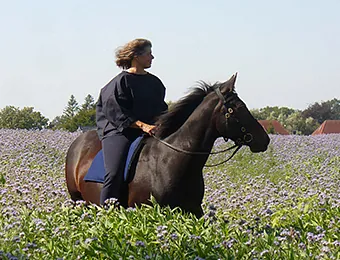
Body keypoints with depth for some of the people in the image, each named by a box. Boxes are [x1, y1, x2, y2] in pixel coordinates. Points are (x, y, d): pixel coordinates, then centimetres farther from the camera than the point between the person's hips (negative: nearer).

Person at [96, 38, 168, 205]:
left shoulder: (154, 82, 18)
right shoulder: (121, 81, -3)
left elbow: (160, 109, 21)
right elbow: (116, 112, -11)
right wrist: (142, 125, -20)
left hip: (149, 130, 6)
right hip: (119, 132, -6)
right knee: (115, 174, -23)